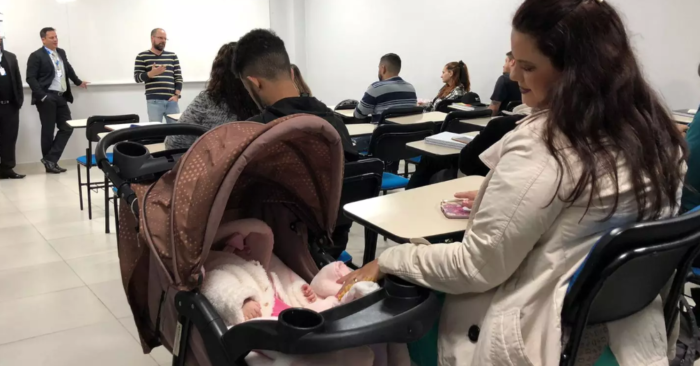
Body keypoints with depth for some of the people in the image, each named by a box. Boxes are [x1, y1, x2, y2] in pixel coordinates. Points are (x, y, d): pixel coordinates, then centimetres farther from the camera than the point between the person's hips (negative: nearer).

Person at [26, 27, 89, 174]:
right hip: (47, 98, -6)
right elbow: (30, 78, -11)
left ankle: (50, 159, 6)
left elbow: (68, 69, 30)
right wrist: (41, 95, -19)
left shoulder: (61, 53, 14)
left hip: (61, 97, 7)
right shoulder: (36, 56, -5)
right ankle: (49, 163, 11)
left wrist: (78, 82, 21)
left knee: (67, 128, 2)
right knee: (48, 131, 1)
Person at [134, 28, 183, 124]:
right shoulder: (142, 57, 7)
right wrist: (151, 73, -19)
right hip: (154, 101, -3)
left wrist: (177, 95, -2)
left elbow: (179, 77, 12)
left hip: (171, 100, 3)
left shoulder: (172, 56, 15)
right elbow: (137, 77, 0)